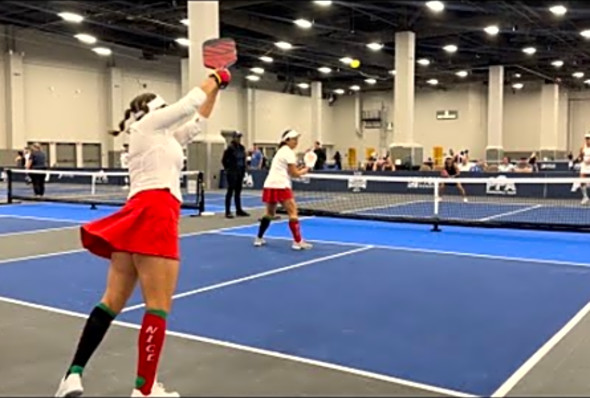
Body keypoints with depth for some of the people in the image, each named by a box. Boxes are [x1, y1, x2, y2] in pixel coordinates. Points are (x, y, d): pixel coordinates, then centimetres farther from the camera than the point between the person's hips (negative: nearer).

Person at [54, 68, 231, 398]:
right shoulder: (147, 124, 7)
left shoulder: (163, 138, 29)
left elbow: (197, 122, 37)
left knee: (114, 301, 7)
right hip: (153, 215, -10)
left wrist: (215, 90, 36)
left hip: (143, 215, 10)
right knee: (159, 307, -5)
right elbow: (190, 103, 8)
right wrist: (215, 80, 25)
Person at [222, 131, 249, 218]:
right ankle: (228, 212, -1)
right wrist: (228, 169, -7)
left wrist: (243, 169, 9)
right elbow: (224, 160, -11)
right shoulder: (230, 148, -12)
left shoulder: (242, 148, 9)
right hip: (232, 173, -7)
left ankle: (239, 210, 20)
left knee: (238, 191, 12)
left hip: (240, 173, 7)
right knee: (230, 191, -4)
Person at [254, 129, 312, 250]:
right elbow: (294, 174, -8)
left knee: (269, 213, 22)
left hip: (270, 185, 10)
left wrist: (299, 169, 8)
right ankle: (297, 242, -11)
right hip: (280, 186, -10)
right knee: (293, 212, -8)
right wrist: (305, 170, 9)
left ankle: (259, 239, 29)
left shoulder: (282, 151, 22)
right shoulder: (288, 152, -6)